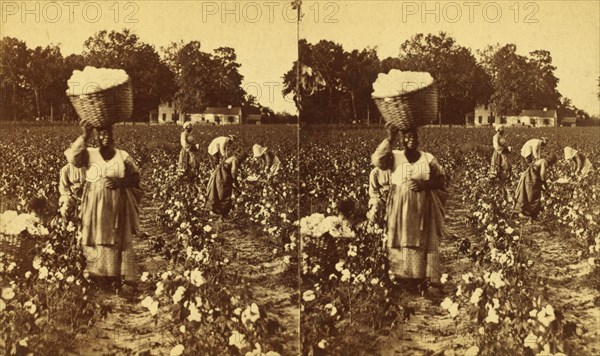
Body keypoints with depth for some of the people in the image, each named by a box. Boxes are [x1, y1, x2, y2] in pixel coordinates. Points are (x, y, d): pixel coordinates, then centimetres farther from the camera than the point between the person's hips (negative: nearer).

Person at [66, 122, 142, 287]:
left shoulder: (123, 156, 6)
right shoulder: (89, 154, 4)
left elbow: (136, 176, 5)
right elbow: (74, 157, -16)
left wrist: (120, 182, -12)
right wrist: (84, 136, -22)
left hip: (118, 207, 0)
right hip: (95, 207, 0)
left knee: (118, 241, 1)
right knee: (97, 240, -1)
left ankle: (118, 276, 7)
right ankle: (98, 275, 7)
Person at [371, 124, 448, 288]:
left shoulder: (428, 158, 5)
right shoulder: (394, 156, 1)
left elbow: (441, 179, 5)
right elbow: (377, 160, -19)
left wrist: (425, 184, -12)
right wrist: (390, 138, -24)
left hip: (423, 209, 1)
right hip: (401, 209, -1)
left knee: (423, 242, 3)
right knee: (401, 242, 2)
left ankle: (421, 276, 11)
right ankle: (401, 275, 11)